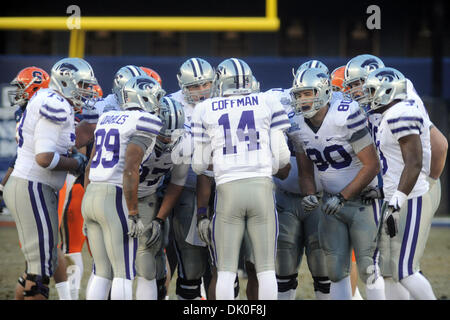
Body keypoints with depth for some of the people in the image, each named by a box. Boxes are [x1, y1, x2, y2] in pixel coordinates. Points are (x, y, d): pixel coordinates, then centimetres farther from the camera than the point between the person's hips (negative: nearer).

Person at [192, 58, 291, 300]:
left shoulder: (206, 110, 8)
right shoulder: (267, 103, 8)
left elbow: (199, 165, 11)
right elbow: (282, 157, 6)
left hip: (228, 189, 0)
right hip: (261, 187, 0)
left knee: (226, 270, 3)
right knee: (266, 268, 3)